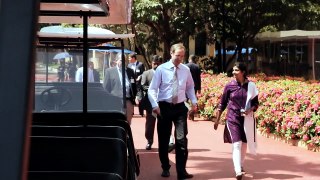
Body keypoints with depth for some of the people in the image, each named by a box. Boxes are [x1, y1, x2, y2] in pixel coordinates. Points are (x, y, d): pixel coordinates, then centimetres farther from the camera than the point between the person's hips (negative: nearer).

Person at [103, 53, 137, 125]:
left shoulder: (130, 71, 13)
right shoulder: (109, 71, 3)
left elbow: (134, 86, 16)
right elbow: (106, 88, 1)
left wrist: (133, 97, 5)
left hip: (128, 100, 3)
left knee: (128, 122, 5)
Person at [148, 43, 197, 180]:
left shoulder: (186, 70, 4)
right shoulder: (161, 69, -6)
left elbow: (190, 87, 17)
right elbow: (152, 89, -7)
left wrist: (194, 101, 3)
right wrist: (155, 105, -18)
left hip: (180, 107, 2)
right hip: (164, 107, -1)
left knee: (182, 139, -7)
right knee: (163, 139, 9)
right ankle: (165, 168, 27)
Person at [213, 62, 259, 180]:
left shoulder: (251, 86, -3)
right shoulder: (229, 86, -4)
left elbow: (256, 103, 4)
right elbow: (222, 103, 4)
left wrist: (250, 110, -17)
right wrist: (217, 119, 5)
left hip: (247, 119, 2)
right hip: (233, 118, -2)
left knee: (244, 144, 13)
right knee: (236, 144, -13)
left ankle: (240, 166, 35)